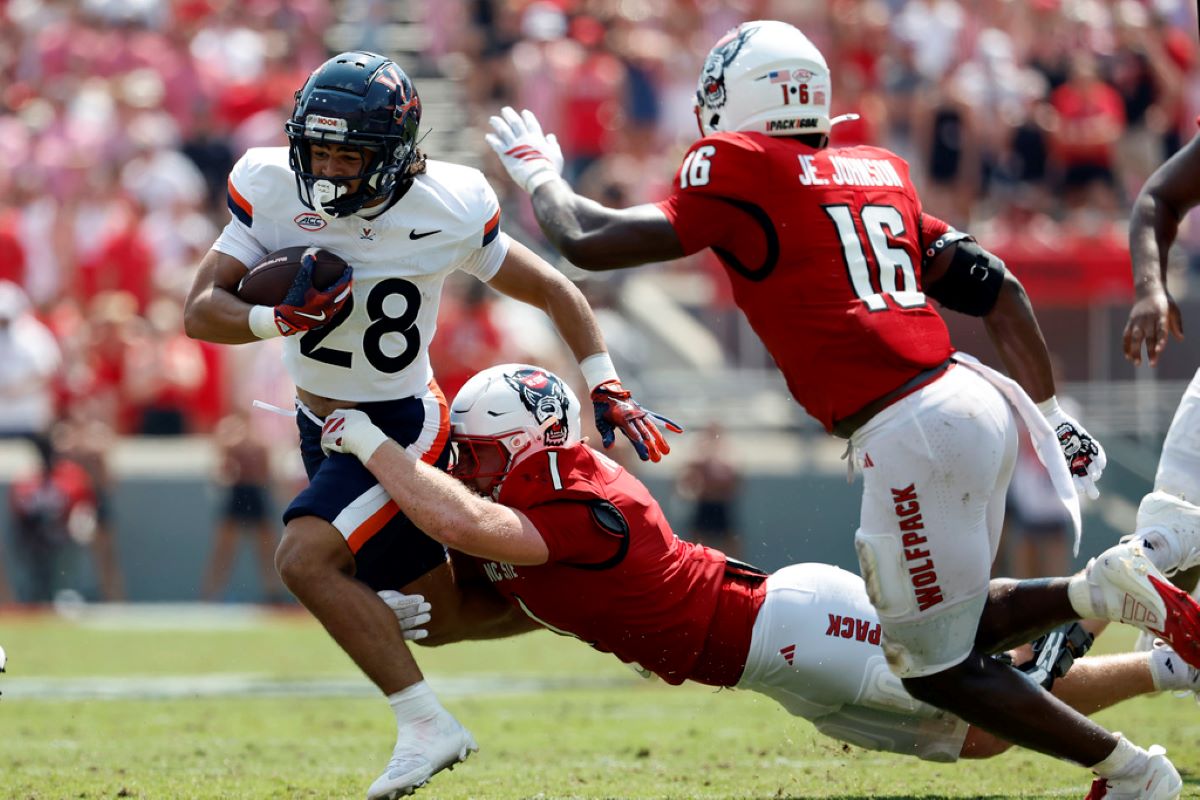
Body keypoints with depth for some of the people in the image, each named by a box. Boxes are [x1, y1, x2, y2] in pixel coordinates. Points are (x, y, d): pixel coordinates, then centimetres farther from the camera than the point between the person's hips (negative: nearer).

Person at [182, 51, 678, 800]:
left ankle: (427, 725, -19)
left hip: (402, 428, -5)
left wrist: (608, 394, -8)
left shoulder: (448, 210, -20)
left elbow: (556, 292, -5)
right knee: (448, 611, 14)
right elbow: (201, 310, -16)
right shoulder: (275, 191, -14)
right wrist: (282, 318, -34)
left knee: (307, 559, -26)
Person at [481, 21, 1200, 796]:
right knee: (949, 624, 21)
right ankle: (1107, 588, 2)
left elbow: (592, 242, 1)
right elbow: (997, 289, 18)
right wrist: (1055, 420, 23)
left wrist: (538, 173, 21)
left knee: (939, 670, 4)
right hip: (975, 403, 8)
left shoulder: (741, 170, -2)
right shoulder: (878, 172, 19)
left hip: (910, 435, -8)